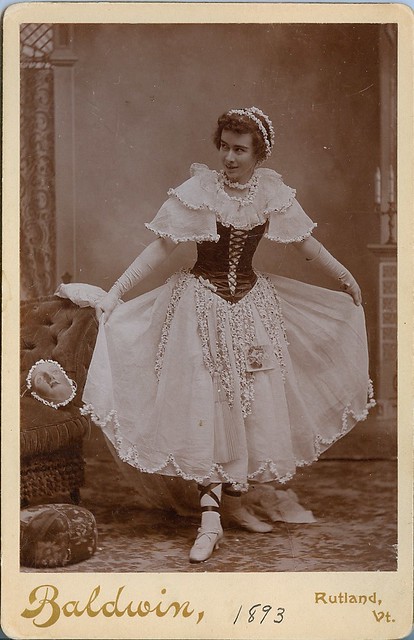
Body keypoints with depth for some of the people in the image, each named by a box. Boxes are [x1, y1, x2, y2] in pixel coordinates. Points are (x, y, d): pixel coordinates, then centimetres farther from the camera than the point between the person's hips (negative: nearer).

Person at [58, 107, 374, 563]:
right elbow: (160, 247, -12)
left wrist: (346, 279, 19)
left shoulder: (272, 193, -1)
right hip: (203, 306, -4)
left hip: (253, 305, 4)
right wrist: (114, 293, -18)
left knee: (254, 407, 4)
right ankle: (210, 521, -5)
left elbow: (306, 244, 12)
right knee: (208, 406, -7)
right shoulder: (197, 191, -11)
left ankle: (233, 501, 20)